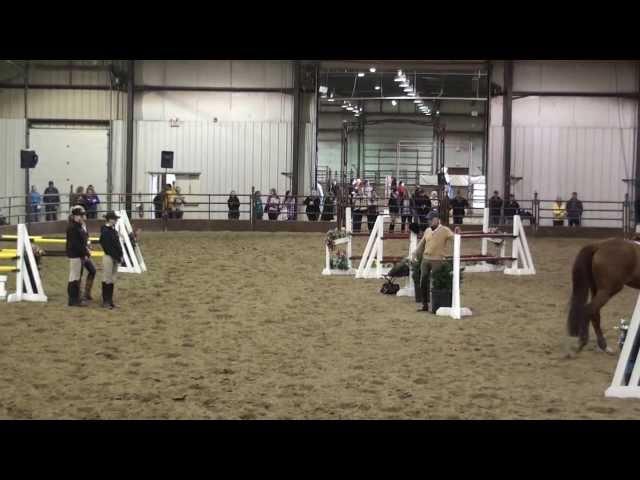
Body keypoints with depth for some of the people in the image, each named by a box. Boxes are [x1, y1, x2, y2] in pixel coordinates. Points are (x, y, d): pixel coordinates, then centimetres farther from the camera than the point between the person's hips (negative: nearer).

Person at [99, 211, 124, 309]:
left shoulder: (114, 230, 12)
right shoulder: (105, 231, -14)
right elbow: (108, 247, -18)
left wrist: (120, 255, 6)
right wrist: (117, 256, -17)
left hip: (115, 258, 9)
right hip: (109, 257, -9)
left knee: (112, 280, 12)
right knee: (107, 279, -2)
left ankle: (110, 300, 19)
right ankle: (105, 301, 5)